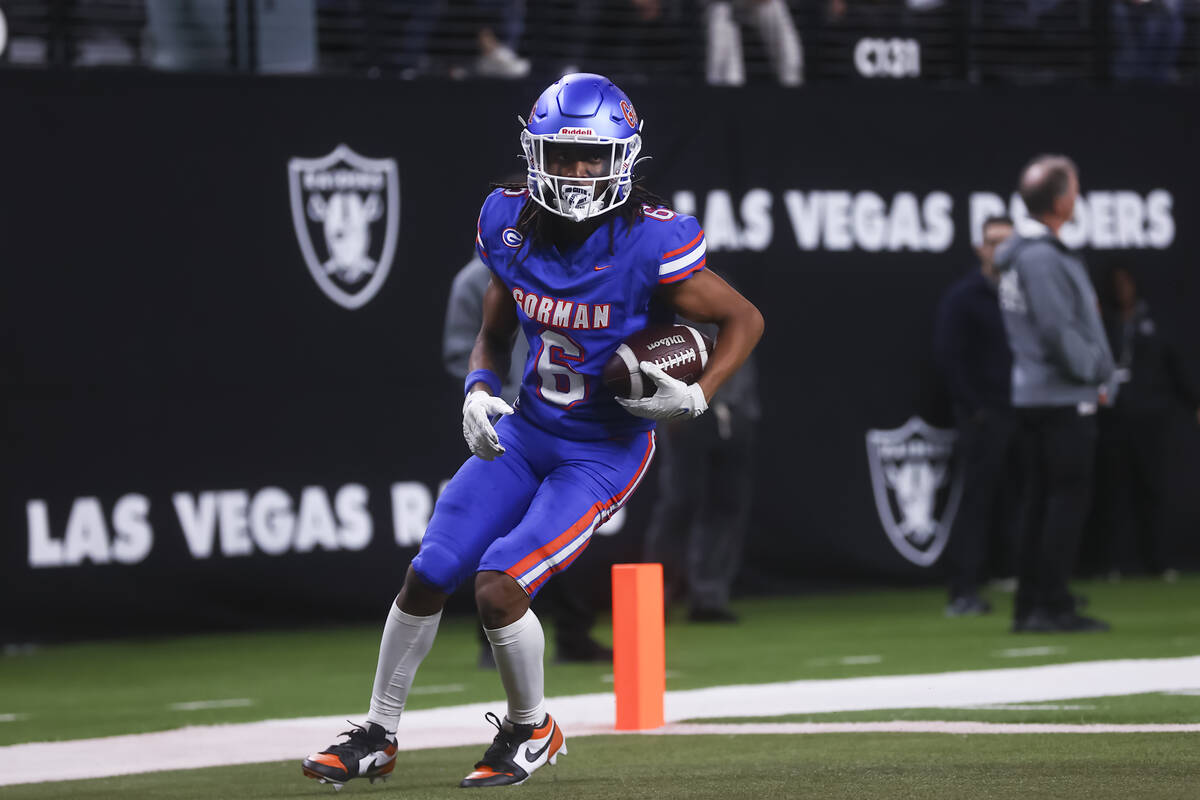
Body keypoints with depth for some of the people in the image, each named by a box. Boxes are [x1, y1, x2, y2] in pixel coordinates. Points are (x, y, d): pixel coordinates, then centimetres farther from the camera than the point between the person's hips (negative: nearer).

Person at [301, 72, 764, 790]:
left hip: (604, 453, -5)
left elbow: (745, 319, -9)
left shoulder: (650, 245, -22)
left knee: (499, 587, -19)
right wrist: (479, 391, -9)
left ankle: (532, 732, 8)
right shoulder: (514, 227, -6)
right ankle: (378, 737, 20)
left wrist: (696, 398, -22)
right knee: (429, 576, 1)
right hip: (525, 433, 5)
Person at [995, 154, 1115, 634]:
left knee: (1041, 502, 11)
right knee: (1067, 499, -6)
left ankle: (1029, 607, 12)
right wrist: (1096, 375, -9)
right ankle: (1053, 607, -7)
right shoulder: (1041, 257, -17)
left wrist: (1092, 376, 15)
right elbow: (1058, 330, -20)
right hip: (1064, 397, -10)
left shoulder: (1019, 255, 14)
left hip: (1031, 395, 10)